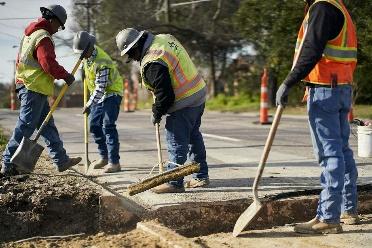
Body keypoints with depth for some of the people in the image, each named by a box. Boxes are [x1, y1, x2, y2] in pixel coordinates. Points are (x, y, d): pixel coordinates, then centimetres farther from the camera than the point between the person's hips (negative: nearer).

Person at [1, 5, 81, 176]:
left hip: (26, 85, 11)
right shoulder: (43, 38, -13)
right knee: (25, 127, -7)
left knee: (48, 126, 11)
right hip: (34, 88, -11)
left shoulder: (30, 33, 18)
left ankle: (61, 160, 15)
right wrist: (66, 76, -10)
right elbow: (49, 64, -22)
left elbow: (20, 60, 22)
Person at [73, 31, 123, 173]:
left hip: (111, 93, -9)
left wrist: (89, 104, -25)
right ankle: (104, 157, 19)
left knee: (108, 126, -16)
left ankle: (114, 162, -16)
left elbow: (101, 87, -28)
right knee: (94, 125, 8)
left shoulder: (102, 62, -29)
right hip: (98, 95, 9)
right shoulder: (88, 53, -3)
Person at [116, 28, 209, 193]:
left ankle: (174, 182, 2)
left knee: (176, 142, -3)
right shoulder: (164, 38, 5)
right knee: (193, 136, 19)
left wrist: (156, 114, -4)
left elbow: (165, 94, -21)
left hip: (184, 103, -10)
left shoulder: (152, 63, -23)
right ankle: (201, 176, 28)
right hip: (199, 93, 10)